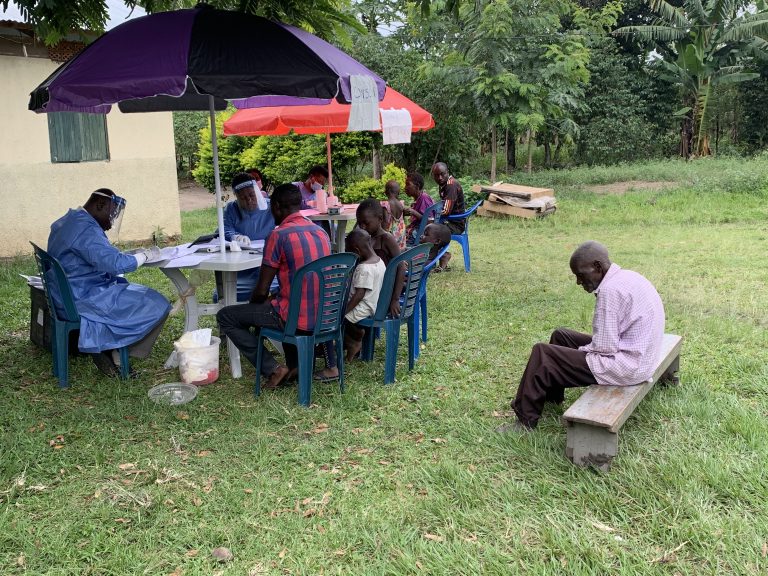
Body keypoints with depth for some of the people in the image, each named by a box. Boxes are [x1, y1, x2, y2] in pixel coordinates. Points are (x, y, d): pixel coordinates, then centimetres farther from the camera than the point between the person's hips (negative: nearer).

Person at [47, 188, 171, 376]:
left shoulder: (68, 221, 13)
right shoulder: (86, 229, -20)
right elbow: (116, 264, -27)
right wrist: (146, 255, -13)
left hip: (69, 294, 11)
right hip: (83, 299, -11)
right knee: (157, 306, -11)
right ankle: (115, 354, -1)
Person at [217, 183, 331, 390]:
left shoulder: (278, 235, -14)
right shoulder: (320, 231, 8)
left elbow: (261, 291, -11)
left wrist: (252, 303, 11)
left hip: (297, 318, -7)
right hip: (323, 316, 8)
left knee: (225, 316, 8)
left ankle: (273, 369, 4)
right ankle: (296, 364, 23)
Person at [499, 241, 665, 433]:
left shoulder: (610, 289, -23)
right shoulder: (627, 277, 9)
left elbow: (604, 348, -23)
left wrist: (581, 351, -5)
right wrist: (585, 349, 8)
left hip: (625, 366, -10)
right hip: (637, 356, 10)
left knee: (542, 354, -8)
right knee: (560, 335, 19)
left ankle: (526, 420, 3)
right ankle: (552, 399, 29)